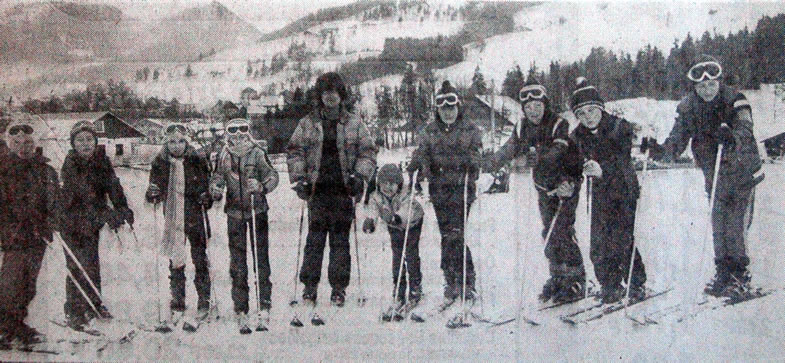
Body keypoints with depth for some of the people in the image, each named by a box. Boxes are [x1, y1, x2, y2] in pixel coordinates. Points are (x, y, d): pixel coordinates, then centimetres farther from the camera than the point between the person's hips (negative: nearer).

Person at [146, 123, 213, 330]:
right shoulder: (160, 162, 3)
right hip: (172, 218, 2)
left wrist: (206, 198, -14)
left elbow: (208, 185, 6)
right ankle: (177, 306, 16)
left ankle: (204, 303, 13)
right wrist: (152, 194, -13)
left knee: (200, 260, 2)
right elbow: (155, 193, 9)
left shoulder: (197, 160, -2)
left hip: (195, 217, -2)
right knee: (175, 263, 6)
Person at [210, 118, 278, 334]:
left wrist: (261, 186, -28)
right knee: (237, 261, 1)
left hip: (258, 210, -2)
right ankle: (241, 311, 7)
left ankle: (264, 304, 7)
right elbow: (217, 177, 9)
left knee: (261, 256, -3)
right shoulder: (224, 157, 2)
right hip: (234, 212, 2)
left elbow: (272, 176, -8)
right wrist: (215, 189, -13)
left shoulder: (258, 154, -5)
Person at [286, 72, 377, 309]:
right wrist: (299, 179, -1)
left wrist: (360, 176, -3)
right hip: (317, 190, 0)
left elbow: (368, 152, 10)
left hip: (344, 190, 0)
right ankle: (310, 285, 6)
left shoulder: (354, 124, 9)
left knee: (340, 239, 2)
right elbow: (294, 151, 10)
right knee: (315, 238, -1)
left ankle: (339, 288, 8)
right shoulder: (307, 124, 9)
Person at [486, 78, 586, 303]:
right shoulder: (523, 128, 3)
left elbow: (556, 152, -30)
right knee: (549, 232, 7)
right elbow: (508, 150, 5)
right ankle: (557, 276, 19)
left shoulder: (559, 125, -16)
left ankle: (576, 279, 0)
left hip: (566, 184, -5)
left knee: (562, 231, -11)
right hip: (544, 187, 6)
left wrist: (529, 159, -41)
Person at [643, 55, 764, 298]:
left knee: (736, 226, -7)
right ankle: (724, 273, 21)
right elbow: (676, 144, -9)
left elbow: (744, 132, -32)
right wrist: (658, 151, -30)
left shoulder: (735, 101, -15)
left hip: (742, 173, -3)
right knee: (719, 225, 7)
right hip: (714, 175, 4)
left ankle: (740, 275, 8)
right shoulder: (687, 107, -5)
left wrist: (732, 138, -54)